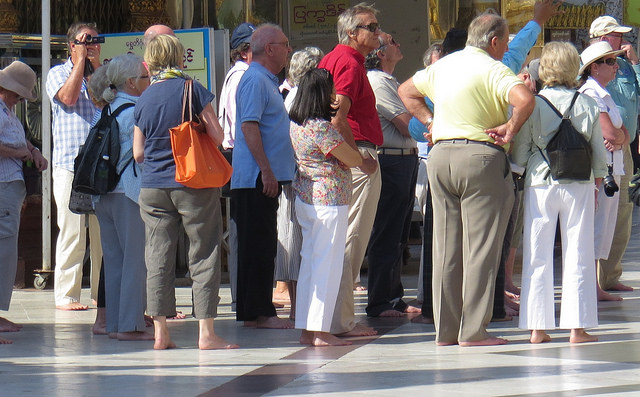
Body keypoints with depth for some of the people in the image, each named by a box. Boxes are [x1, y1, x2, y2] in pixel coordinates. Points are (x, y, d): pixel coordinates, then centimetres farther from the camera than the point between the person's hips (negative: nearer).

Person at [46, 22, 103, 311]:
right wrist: (80, 60, -3)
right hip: (70, 165, -4)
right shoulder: (58, 73, 8)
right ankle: (65, 295, -3)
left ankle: (102, 292, 9)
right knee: (72, 232, -7)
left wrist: (96, 63, 0)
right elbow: (68, 97, -12)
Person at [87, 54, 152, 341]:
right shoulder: (134, 111, -12)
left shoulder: (106, 111, 13)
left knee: (114, 258, 12)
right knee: (136, 258, -5)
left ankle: (114, 323, 14)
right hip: (131, 192, -8)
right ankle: (130, 325, -7)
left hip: (104, 194, 8)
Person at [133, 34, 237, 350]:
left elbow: (138, 153, 11)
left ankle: (160, 332, 4)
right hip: (194, 185, -4)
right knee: (204, 255, 2)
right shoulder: (191, 89, -6)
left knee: (158, 258, 6)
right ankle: (206, 332, -2)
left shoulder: (143, 100, 6)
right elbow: (217, 135, -6)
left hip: (153, 187, 4)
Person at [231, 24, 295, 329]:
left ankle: (257, 310, 15)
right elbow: (249, 126, -21)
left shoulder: (266, 81, 19)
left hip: (266, 178, 10)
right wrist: (267, 171, -24)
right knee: (258, 246, -8)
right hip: (256, 178, -10)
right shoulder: (255, 80, -13)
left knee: (263, 246, 12)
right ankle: (257, 312, -7)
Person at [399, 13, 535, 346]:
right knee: (481, 248, -2)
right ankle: (473, 331, -4)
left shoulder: (442, 66, 14)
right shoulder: (493, 69, -8)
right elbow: (524, 100, -25)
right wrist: (510, 130, -11)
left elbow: (406, 91, 28)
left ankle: (445, 330, 12)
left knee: (446, 247, 10)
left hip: (440, 154, 7)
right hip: (481, 158, -7)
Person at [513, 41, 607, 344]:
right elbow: (599, 153, 5)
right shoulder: (587, 104, -1)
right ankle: (578, 327, 3)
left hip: (539, 183, 0)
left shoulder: (533, 104, -5)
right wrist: (596, 183, 19)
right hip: (579, 185, 1)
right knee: (578, 255, 4)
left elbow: (519, 154, -4)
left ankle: (538, 327, 5)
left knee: (537, 256, 6)